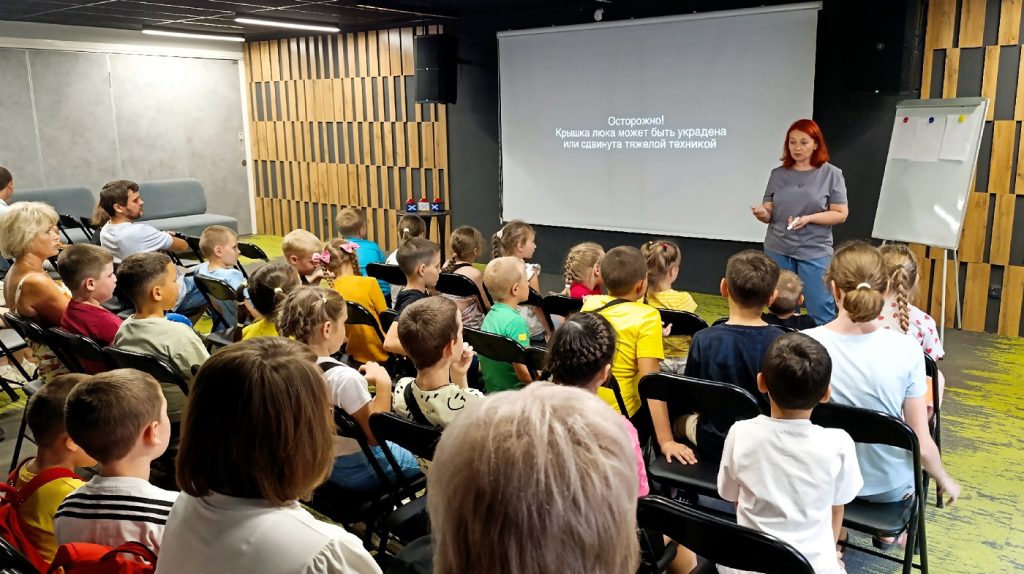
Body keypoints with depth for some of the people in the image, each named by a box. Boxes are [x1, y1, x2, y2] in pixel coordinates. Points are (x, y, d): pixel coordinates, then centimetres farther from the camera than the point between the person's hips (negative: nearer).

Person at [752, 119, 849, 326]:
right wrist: (762, 213, -17)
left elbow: (841, 214, -3)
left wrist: (808, 218, -17)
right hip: (777, 250, 3)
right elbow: (769, 213, 7)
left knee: (821, 312, -2)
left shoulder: (831, 174, -1)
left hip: (815, 252, -3)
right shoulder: (778, 174, 7)